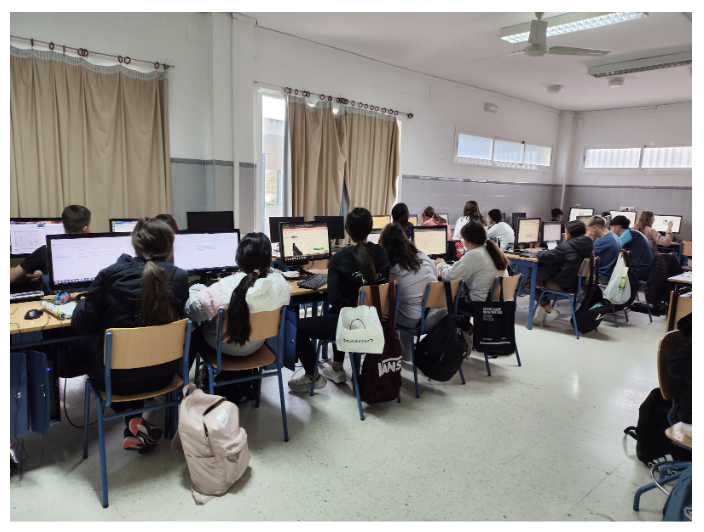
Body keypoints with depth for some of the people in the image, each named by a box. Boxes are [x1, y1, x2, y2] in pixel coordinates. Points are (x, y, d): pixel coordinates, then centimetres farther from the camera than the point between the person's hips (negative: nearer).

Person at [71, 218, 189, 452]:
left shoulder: (111, 274, -14)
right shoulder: (180, 277, -9)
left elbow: (82, 325, -7)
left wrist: (82, 303, 13)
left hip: (118, 377, -2)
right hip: (162, 373, 3)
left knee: (86, 353, 31)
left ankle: (133, 420, 16)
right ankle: (136, 425, 31)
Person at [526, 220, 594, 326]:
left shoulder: (566, 246, -19)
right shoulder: (588, 246, 4)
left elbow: (545, 257, -19)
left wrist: (539, 253, 3)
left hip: (564, 285, -8)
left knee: (528, 282, 2)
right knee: (543, 276, 28)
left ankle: (548, 309, 2)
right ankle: (544, 307, 24)